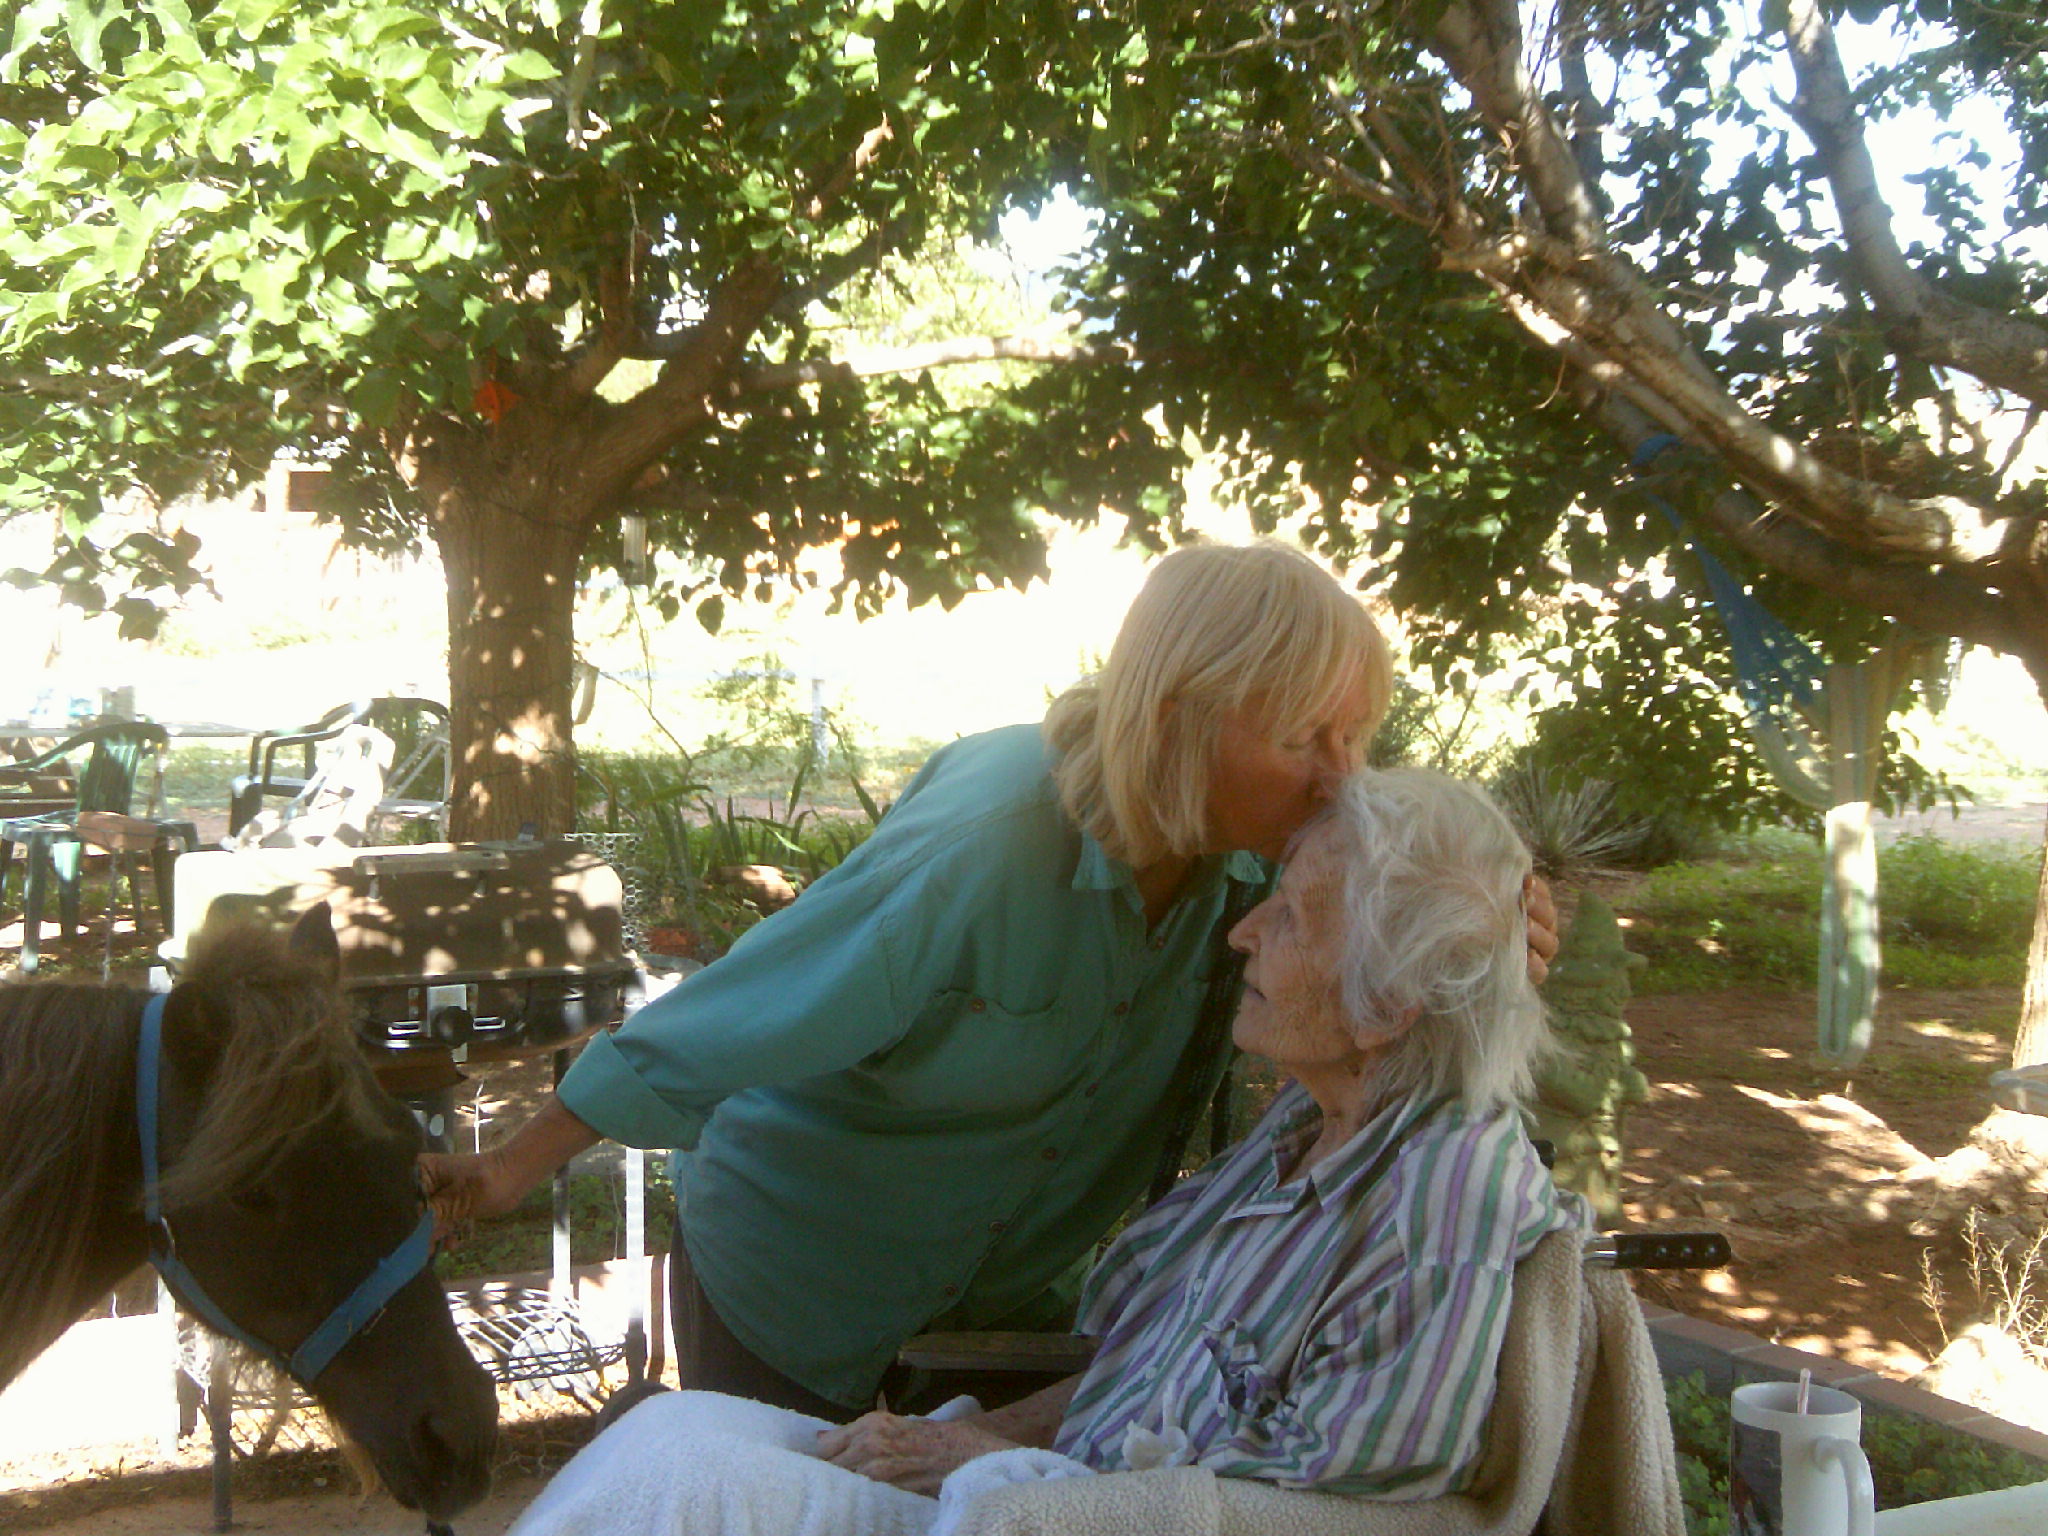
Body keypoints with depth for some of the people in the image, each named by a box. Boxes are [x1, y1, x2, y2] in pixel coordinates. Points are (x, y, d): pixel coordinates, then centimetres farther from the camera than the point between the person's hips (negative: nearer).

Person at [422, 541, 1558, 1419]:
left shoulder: (1250, 855, -16)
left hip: (1009, 1289, 5)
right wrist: (514, 1168, -17)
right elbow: (722, 1024, -26)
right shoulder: (980, 855, -34)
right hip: (793, 1286, -5)